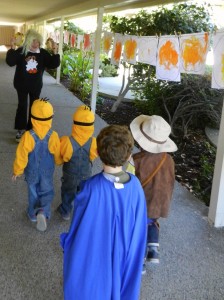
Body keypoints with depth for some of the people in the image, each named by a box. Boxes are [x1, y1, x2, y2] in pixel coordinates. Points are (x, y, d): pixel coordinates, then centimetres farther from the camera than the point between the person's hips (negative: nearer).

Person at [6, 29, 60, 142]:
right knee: (22, 106, 3)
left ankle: (31, 128, 24)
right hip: (22, 84, -2)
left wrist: (55, 52, -19)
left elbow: (53, 65, -7)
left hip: (36, 85, 2)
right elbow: (10, 62, -18)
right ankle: (20, 130, 13)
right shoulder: (21, 51, -10)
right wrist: (13, 48, -28)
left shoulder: (43, 53, -5)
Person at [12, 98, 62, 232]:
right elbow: (58, 158, -11)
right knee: (47, 192, 19)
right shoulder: (53, 137, -24)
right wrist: (59, 162, 14)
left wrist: (17, 171, 1)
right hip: (47, 173, 0)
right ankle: (43, 212, -5)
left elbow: (21, 157, -16)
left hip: (32, 173, 0)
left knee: (33, 193, 22)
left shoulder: (28, 136, -27)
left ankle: (33, 214, 41)